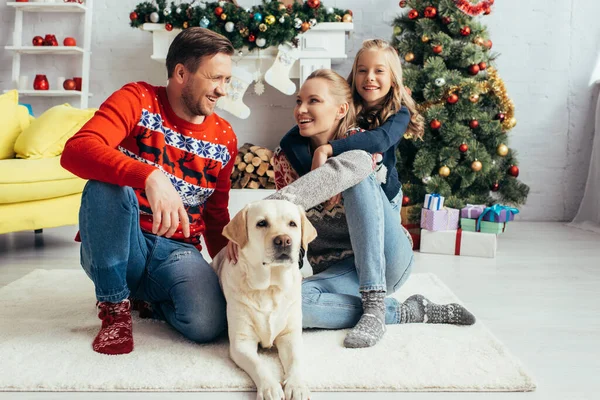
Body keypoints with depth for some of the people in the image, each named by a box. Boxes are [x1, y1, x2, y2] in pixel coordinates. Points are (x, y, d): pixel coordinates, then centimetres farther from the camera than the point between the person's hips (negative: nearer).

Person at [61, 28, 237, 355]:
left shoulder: (224, 138, 4)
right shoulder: (138, 101, -8)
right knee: (107, 184, -34)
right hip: (114, 249, -2)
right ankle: (115, 307, -14)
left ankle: (150, 299, 10)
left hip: (177, 252, 3)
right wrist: (150, 176, -42)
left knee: (207, 324, -27)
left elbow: (216, 216, 13)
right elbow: (76, 151, -27)